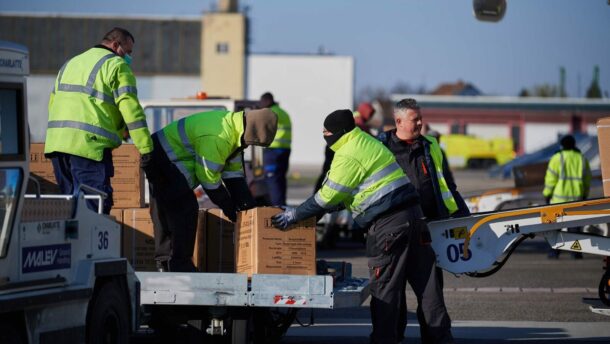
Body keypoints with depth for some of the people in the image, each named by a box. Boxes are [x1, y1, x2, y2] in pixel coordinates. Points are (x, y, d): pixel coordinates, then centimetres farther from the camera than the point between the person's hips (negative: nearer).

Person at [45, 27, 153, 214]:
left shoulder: (70, 64, 27)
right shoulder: (117, 65, 1)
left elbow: (53, 102, 27)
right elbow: (130, 107, -8)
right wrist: (145, 146, -9)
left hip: (56, 142, 8)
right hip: (89, 145, -8)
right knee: (95, 206, -9)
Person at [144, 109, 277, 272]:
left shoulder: (233, 128, 3)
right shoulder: (217, 138, -30)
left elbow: (233, 169, 7)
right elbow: (208, 177, -22)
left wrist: (246, 202, 0)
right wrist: (227, 206, -10)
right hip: (165, 161, -11)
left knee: (165, 212, 15)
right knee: (185, 210, -12)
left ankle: (164, 263, 23)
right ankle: (179, 265, -9)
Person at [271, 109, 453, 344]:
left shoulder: (349, 156, -10)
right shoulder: (368, 143, 21)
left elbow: (329, 196, -9)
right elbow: (344, 195, 25)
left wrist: (295, 215, 1)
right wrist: (304, 213, 21)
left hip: (388, 224, -9)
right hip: (412, 214, 9)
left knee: (384, 288, -2)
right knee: (425, 282, 9)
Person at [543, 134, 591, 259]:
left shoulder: (557, 158, -7)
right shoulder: (582, 159, 5)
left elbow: (551, 178, -8)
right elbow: (587, 180, 7)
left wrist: (547, 194, 0)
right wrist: (585, 195, 17)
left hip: (559, 197, -3)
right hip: (576, 197, 3)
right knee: (574, 225, 9)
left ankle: (555, 251, 2)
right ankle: (575, 251, 4)